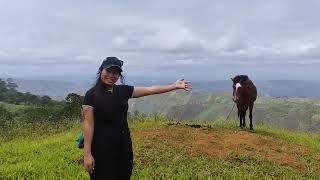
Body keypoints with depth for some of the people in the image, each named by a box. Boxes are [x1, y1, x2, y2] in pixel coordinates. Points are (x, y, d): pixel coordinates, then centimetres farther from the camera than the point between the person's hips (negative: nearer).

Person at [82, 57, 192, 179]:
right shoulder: (91, 94, -9)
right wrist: (87, 154, -14)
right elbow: (88, 124, -12)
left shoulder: (123, 90, 5)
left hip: (124, 145, 5)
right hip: (102, 147, -5)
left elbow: (150, 90, 6)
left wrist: (175, 86, 5)